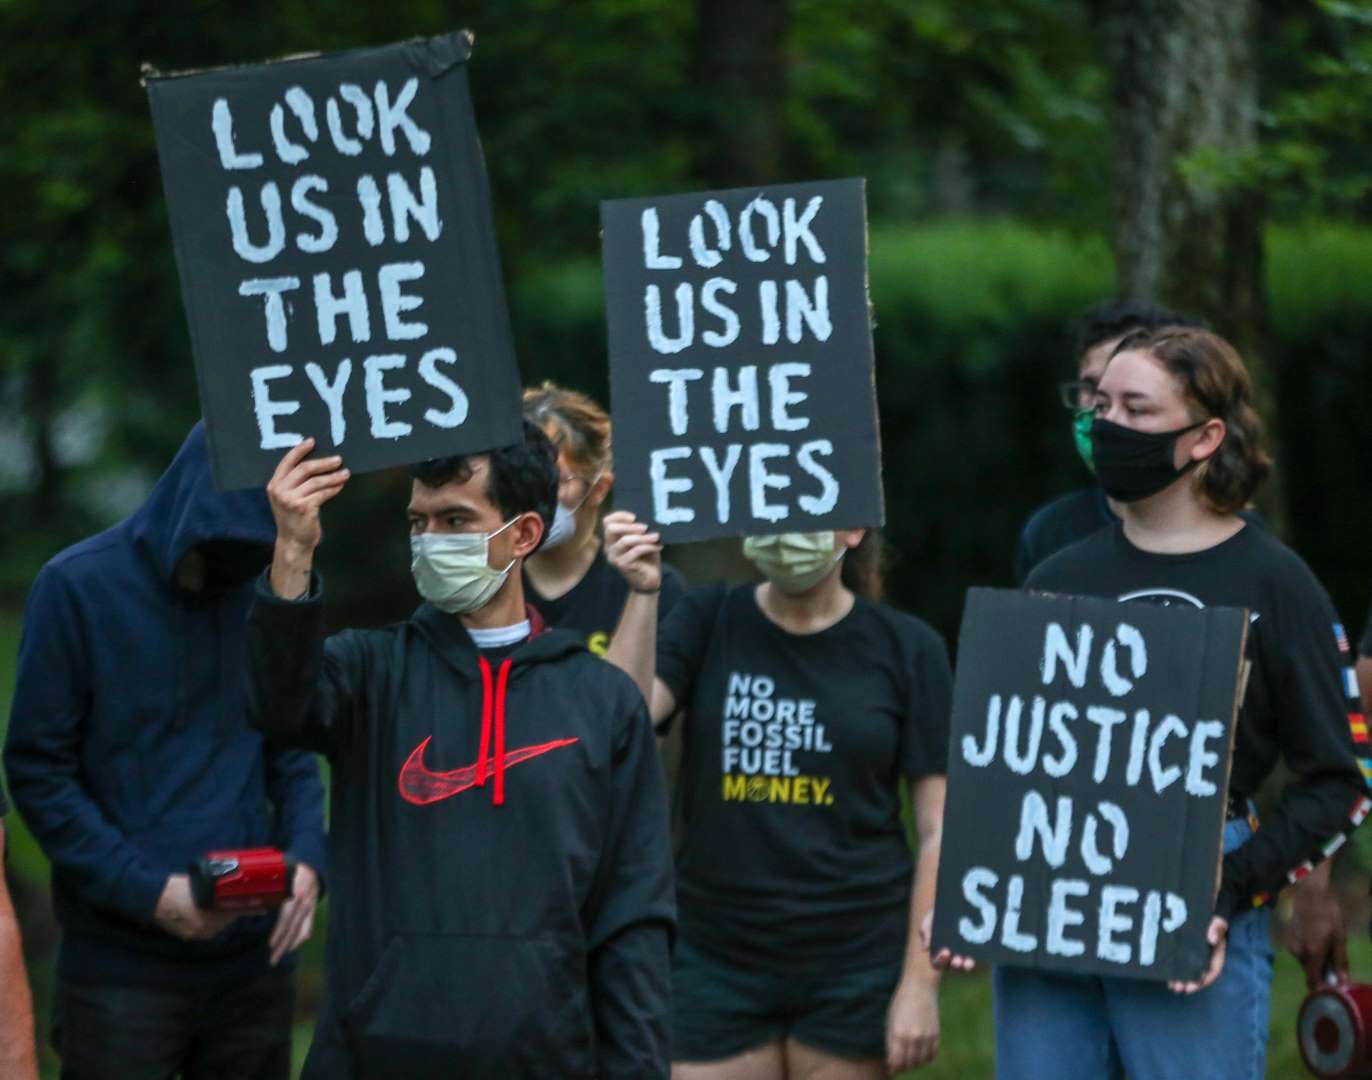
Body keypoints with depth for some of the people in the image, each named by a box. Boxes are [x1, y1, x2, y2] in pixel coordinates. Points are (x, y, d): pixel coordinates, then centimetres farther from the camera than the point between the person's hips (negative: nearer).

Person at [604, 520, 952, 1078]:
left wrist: (920, 984, -5)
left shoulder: (906, 647, 0)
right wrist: (642, 594, -21)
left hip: (855, 963, -1)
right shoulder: (710, 621, 4)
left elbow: (939, 830, 0)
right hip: (716, 958, 1)